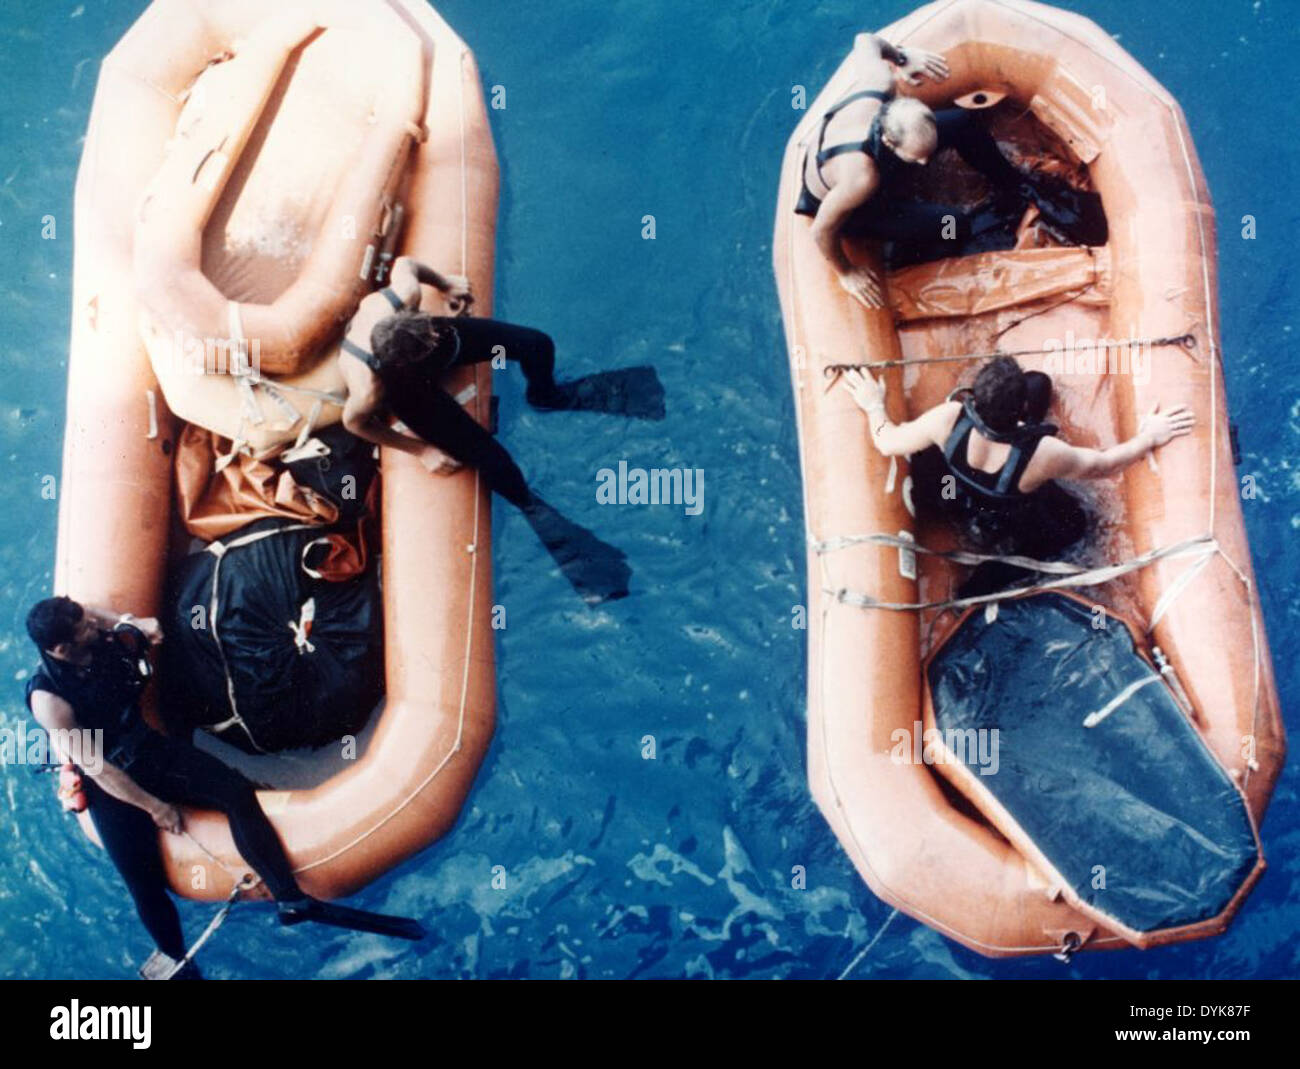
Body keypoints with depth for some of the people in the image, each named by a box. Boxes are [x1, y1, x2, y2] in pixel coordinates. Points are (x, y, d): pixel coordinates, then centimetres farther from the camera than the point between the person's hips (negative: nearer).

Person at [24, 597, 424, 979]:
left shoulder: (106, 637, -10)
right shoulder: (48, 698, -24)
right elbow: (95, 767, -21)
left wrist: (139, 628, -8)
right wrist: (154, 807, -16)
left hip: (149, 748, 5)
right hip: (111, 785, -5)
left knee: (237, 791, -12)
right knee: (143, 878, -11)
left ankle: (292, 901, -7)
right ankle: (178, 964, 15)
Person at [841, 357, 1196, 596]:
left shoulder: (948, 418, -35)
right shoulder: (1043, 454, -38)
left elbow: (887, 443, -16)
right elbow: (1102, 464, -17)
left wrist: (873, 405, 4)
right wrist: (1149, 438, 0)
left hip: (951, 501, 3)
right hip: (1007, 528, -3)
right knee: (1074, 522, 27)